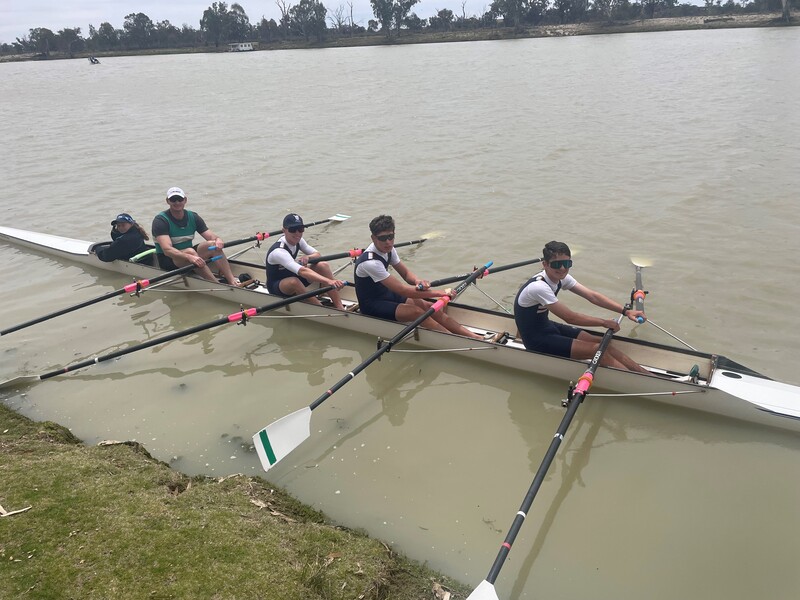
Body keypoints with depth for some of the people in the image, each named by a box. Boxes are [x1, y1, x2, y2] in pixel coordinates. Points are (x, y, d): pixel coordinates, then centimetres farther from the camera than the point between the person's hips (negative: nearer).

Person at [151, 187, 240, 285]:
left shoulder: (193, 217, 3)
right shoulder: (161, 220, -15)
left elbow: (212, 236, -3)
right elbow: (167, 249, -28)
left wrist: (218, 240, -29)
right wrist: (189, 257, -45)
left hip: (188, 255, 5)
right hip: (168, 260, -5)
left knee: (212, 245, -20)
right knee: (191, 251, -35)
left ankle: (232, 281, -34)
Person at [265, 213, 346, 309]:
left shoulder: (297, 240, -7)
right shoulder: (278, 251, -32)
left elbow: (317, 255, 0)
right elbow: (302, 271, -46)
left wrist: (308, 257, -26)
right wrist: (329, 281, -57)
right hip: (276, 287, -7)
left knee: (322, 265, -14)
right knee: (293, 281, -42)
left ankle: (339, 307, -20)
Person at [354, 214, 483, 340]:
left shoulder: (388, 249, -3)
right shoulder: (370, 262, -29)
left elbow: (405, 273, 7)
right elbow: (402, 290, -31)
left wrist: (417, 281, -19)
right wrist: (440, 293, -28)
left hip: (386, 295, 7)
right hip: (372, 306, -7)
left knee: (426, 306, -11)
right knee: (417, 312, -25)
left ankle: (474, 336, -15)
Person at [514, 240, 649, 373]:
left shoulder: (562, 277, -3)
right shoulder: (539, 287, -29)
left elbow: (592, 296, -4)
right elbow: (570, 317, -25)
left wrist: (626, 311, -13)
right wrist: (604, 322, -14)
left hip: (546, 327, 8)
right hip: (536, 339, -8)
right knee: (597, 350, -15)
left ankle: (643, 372, 5)